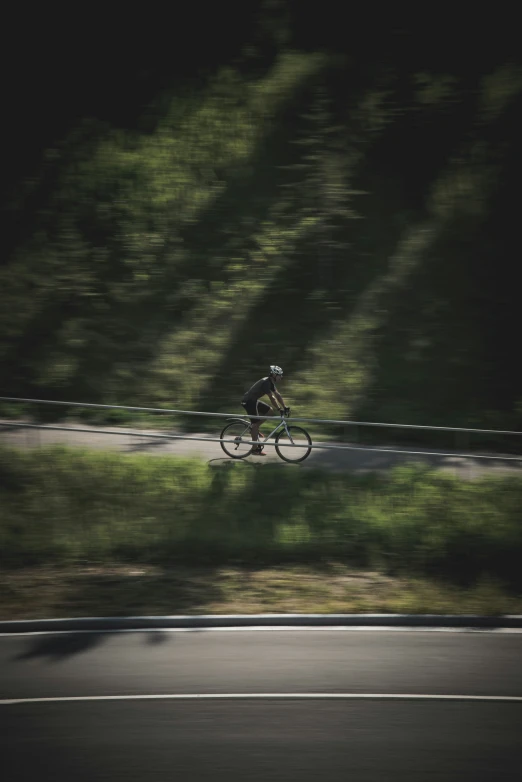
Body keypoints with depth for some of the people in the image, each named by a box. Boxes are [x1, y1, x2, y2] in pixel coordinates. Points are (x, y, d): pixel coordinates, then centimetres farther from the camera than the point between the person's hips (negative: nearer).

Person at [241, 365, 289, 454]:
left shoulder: (271, 383, 7)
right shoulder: (265, 383, -23)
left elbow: (277, 395, 10)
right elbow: (271, 397, -27)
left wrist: (285, 407, 5)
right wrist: (279, 409, -25)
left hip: (254, 401, 10)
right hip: (248, 401, -10)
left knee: (269, 410, 6)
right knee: (256, 423, -9)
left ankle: (255, 429, 12)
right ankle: (255, 449, -5)